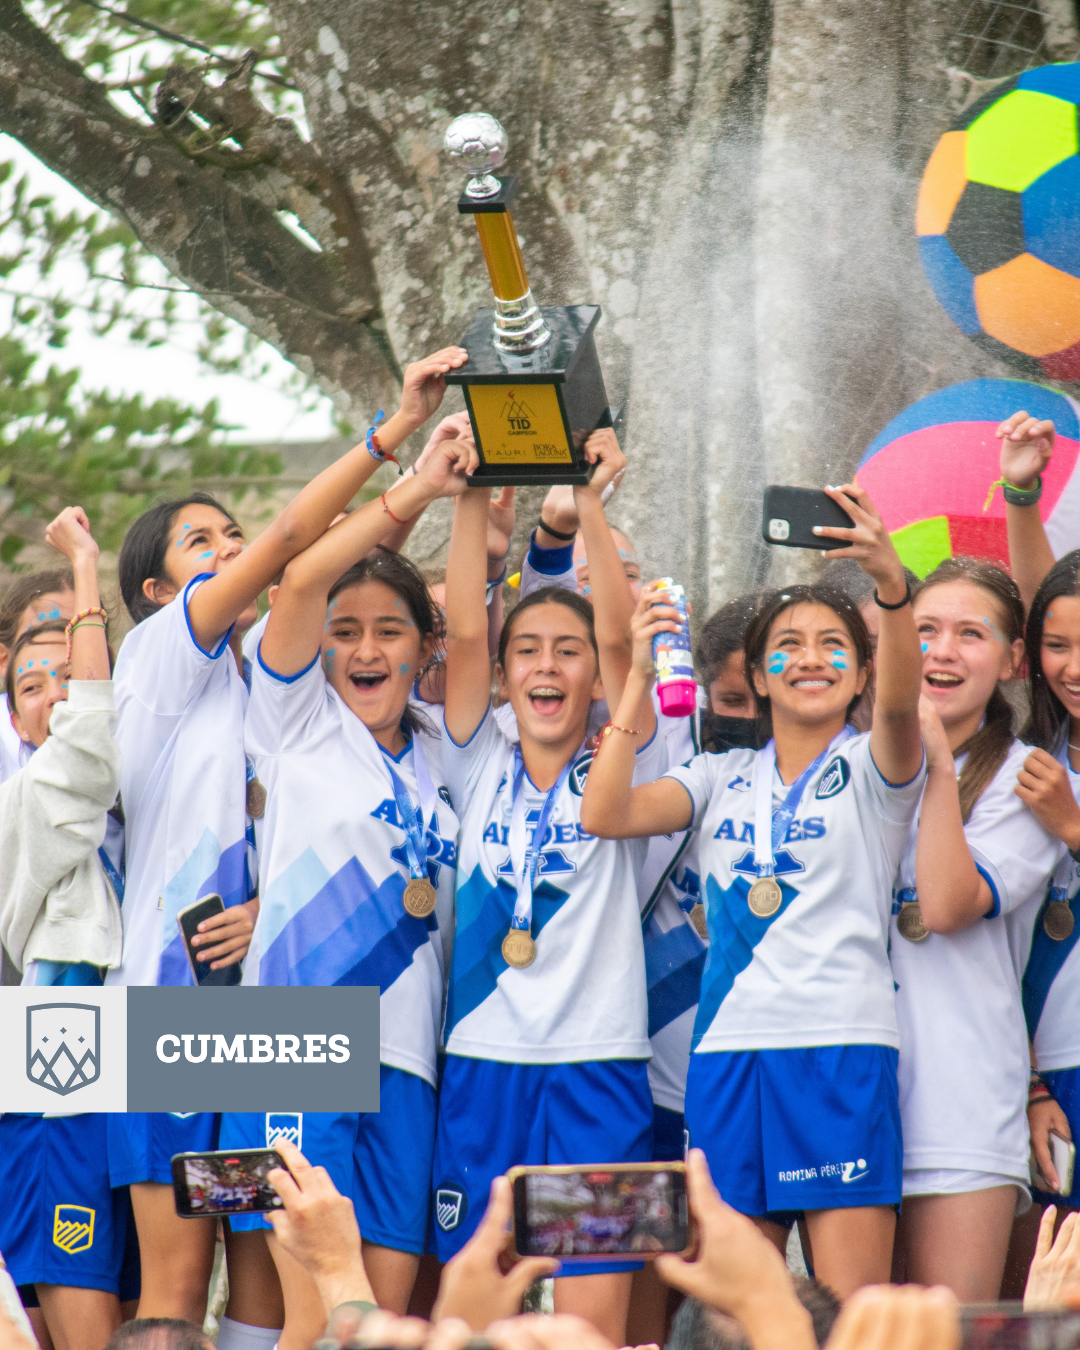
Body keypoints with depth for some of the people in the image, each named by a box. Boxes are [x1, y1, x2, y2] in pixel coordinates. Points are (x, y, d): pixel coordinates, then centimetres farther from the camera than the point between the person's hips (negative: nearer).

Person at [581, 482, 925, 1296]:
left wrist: (892, 586, -35)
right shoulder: (722, 778, 17)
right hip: (729, 1047, 4)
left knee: (851, 1317, -10)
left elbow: (899, 703, -17)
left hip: (842, 1048, -4)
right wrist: (641, 676, -2)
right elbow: (606, 815, 2)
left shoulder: (871, 767, 6)